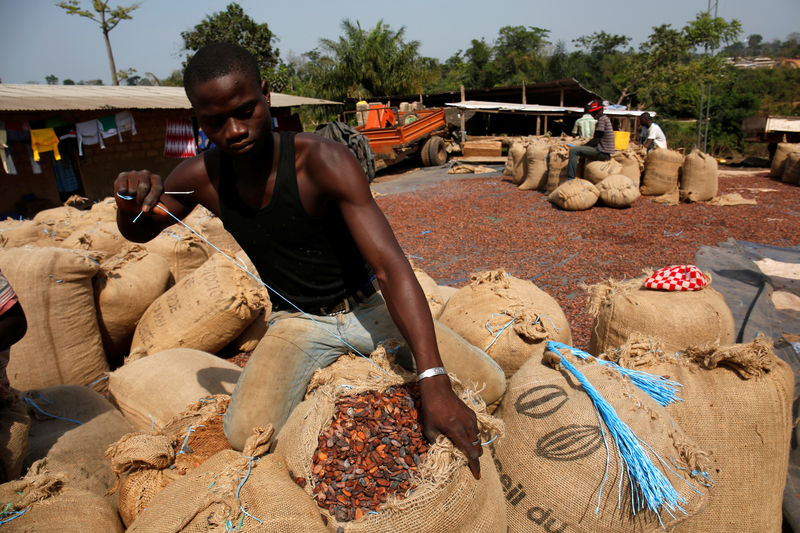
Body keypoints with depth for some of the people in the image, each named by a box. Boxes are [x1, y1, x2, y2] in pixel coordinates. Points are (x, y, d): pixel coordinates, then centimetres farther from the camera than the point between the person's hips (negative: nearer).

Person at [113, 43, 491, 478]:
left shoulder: (322, 162, -25)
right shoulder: (202, 177, -10)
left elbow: (391, 266, -34)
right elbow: (138, 233, 10)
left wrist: (434, 382, -45)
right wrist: (131, 204, -17)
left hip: (366, 307, -1)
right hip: (297, 323, 2)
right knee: (247, 432, -23)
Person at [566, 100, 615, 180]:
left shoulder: (602, 119, -12)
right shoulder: (605, 119, 20)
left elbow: (596, 140, -16)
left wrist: (585, 145, -3)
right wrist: (585, 145, 12)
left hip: (603, 152, -11)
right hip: (606, 153, 11)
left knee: (573, 150, -19)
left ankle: (570, 179, -23)